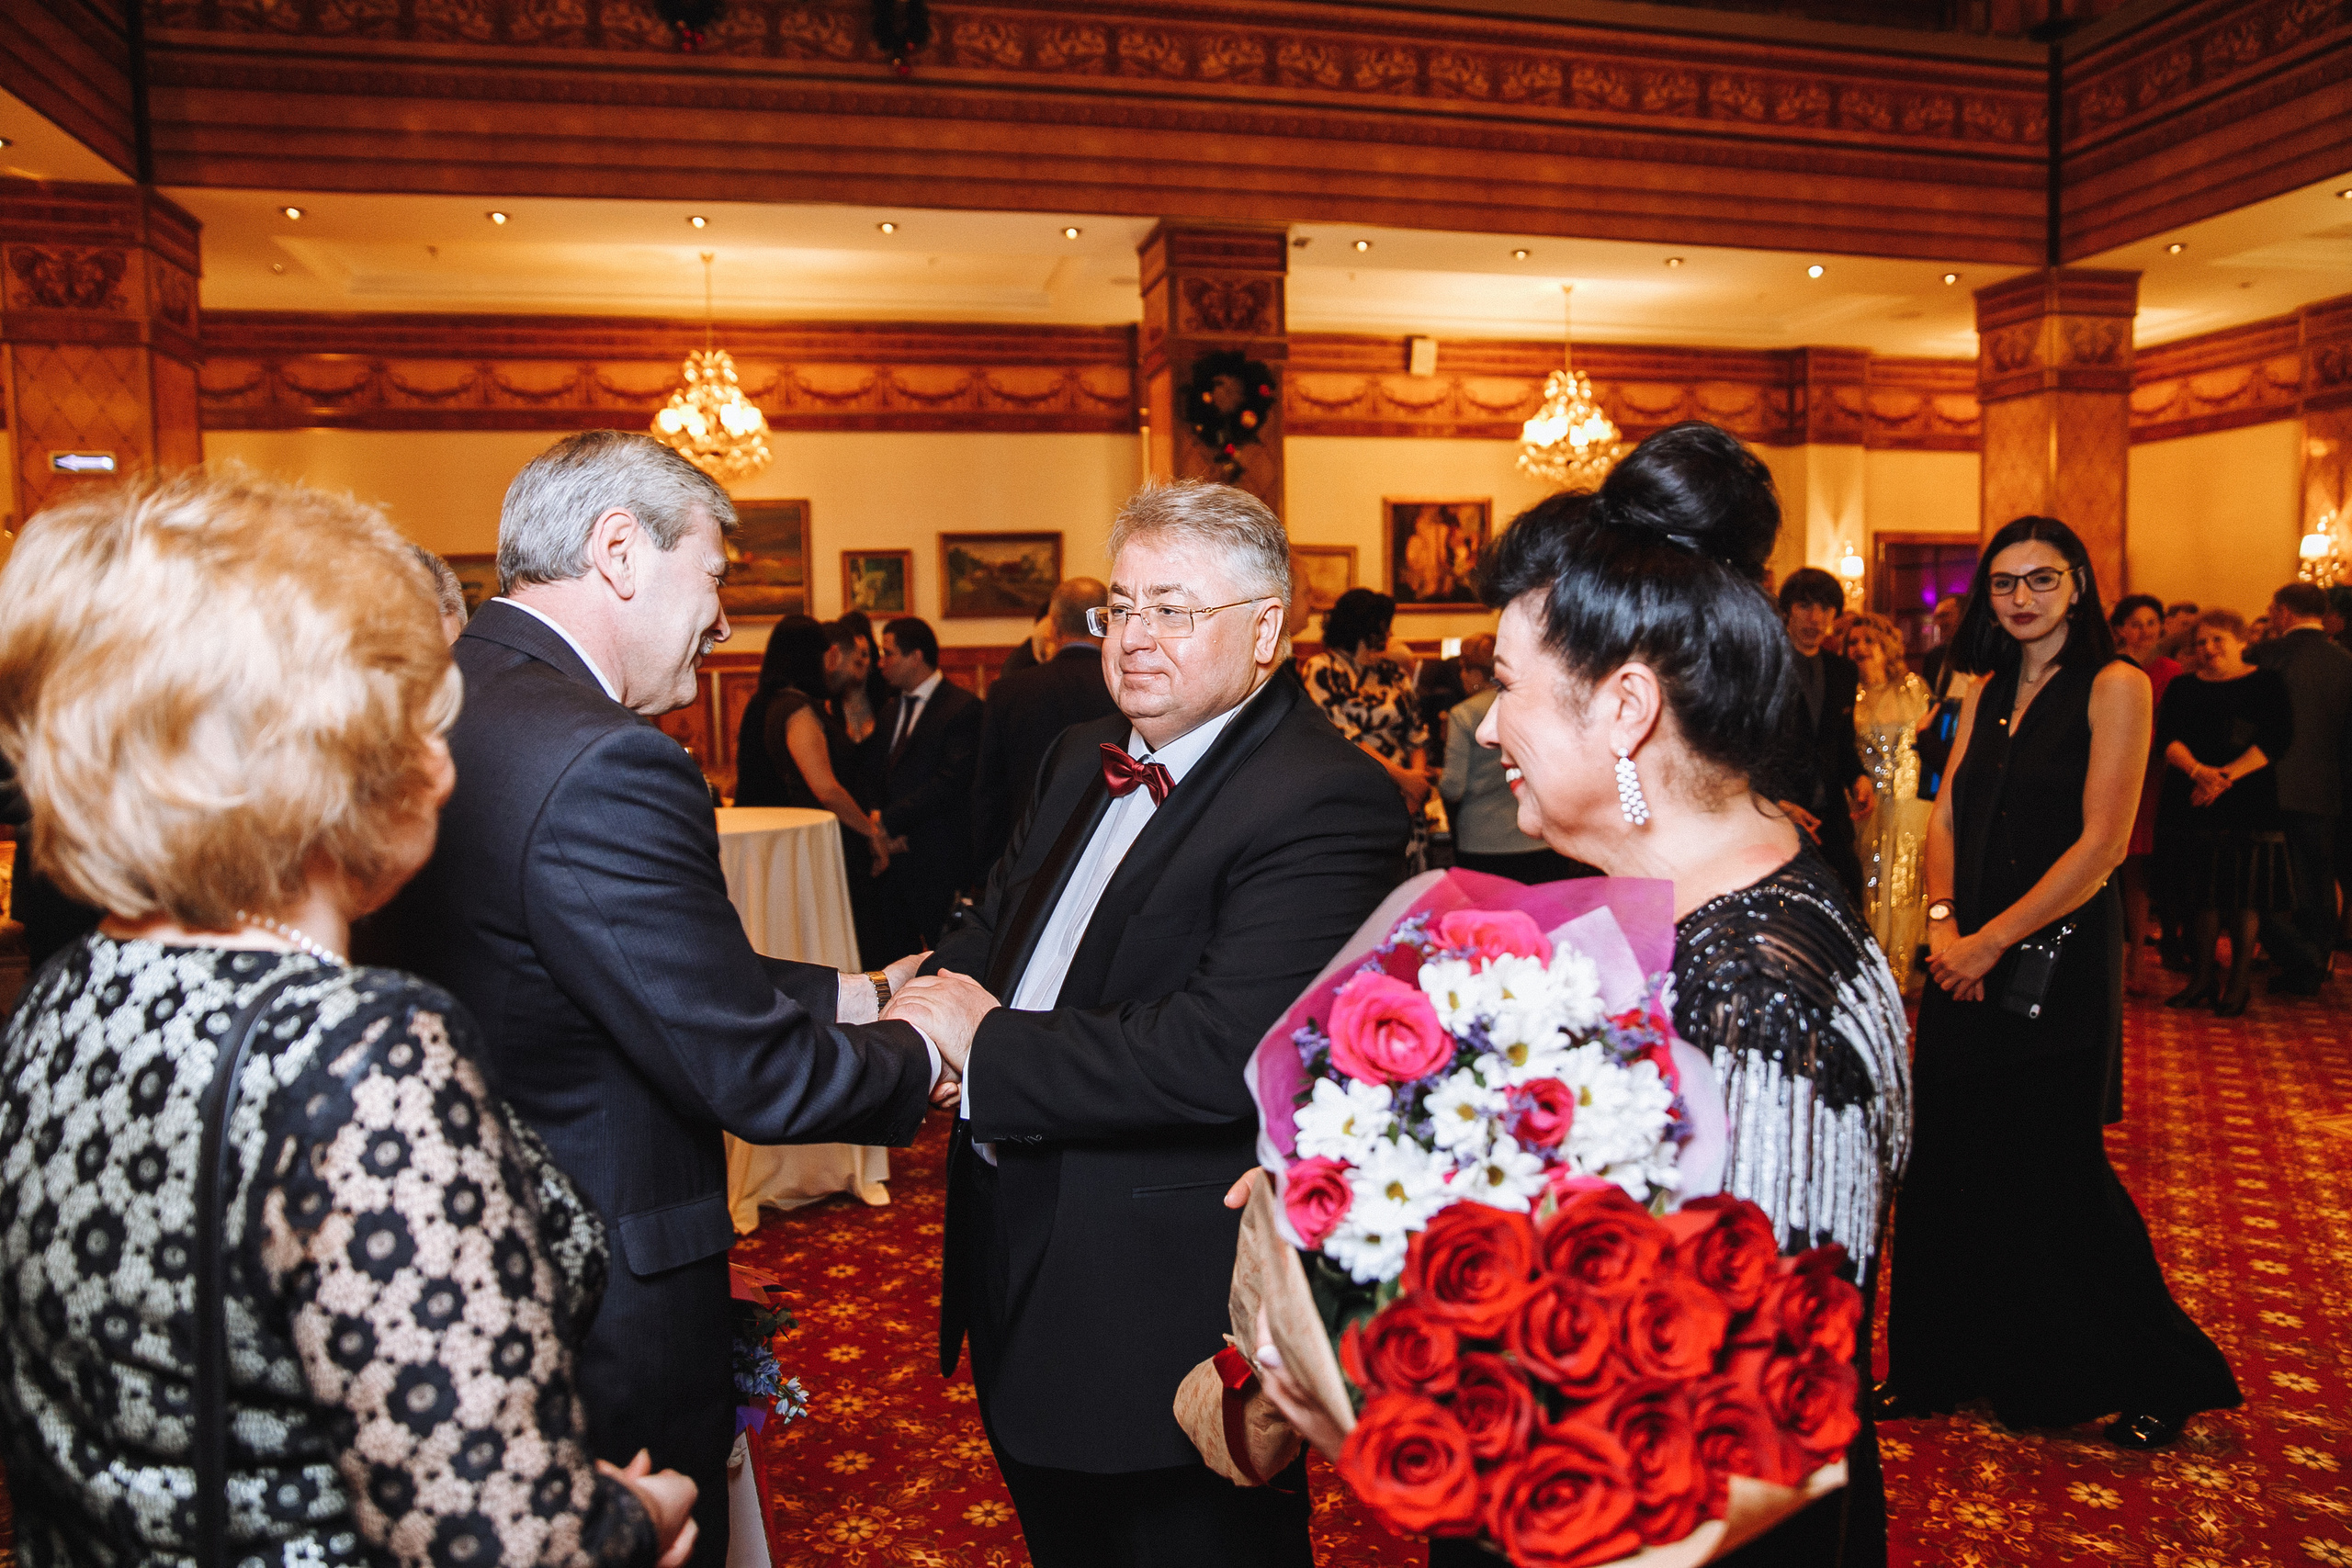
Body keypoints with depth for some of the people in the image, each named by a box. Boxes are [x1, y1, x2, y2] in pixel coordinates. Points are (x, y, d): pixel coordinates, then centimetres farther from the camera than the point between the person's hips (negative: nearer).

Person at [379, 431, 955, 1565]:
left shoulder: (440, 709, 2)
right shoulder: (601, 765, -27)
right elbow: (751, 1073, -23)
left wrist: (851, 993, 9)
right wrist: (922, 1054, -5)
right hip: (606, 1324, -9)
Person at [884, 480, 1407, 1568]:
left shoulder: (1325, 802, -22)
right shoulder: (1083, 759, 7)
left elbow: (1225, 1052, -31)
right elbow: (995, 922, 16)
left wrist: (987, 1046, -23)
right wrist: (943, 992, -8)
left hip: (1177, 1310, -8)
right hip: (1022, 1273, 9)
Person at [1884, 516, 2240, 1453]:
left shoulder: (2114, 687, -8)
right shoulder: (1988, 690, 12)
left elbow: (2101, 844, -15)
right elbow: (1947, 820, 8)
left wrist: (1992, 939, -16)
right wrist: (1942, 922, -7)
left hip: (2057, 962, -6)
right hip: (1969, 962, 6)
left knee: (2054, 1173, 2)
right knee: (1948, 1162, 10)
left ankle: (2162, 1377, 24)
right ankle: (1941, 1366, 26)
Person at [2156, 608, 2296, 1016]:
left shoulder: (2267, 684, 3)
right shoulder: (2183, 689, 10)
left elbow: (2278, 738, -9)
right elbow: (2167, 737, -3)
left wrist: (2227, 774, -19)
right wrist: (2198, 770, -22)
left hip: (2251, 804, -2)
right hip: (2196, 806, 2)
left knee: (2245, 895, 0)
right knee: (2204, 894, 6)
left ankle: (2240, 982, 10)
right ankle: (2201, 979, 14)